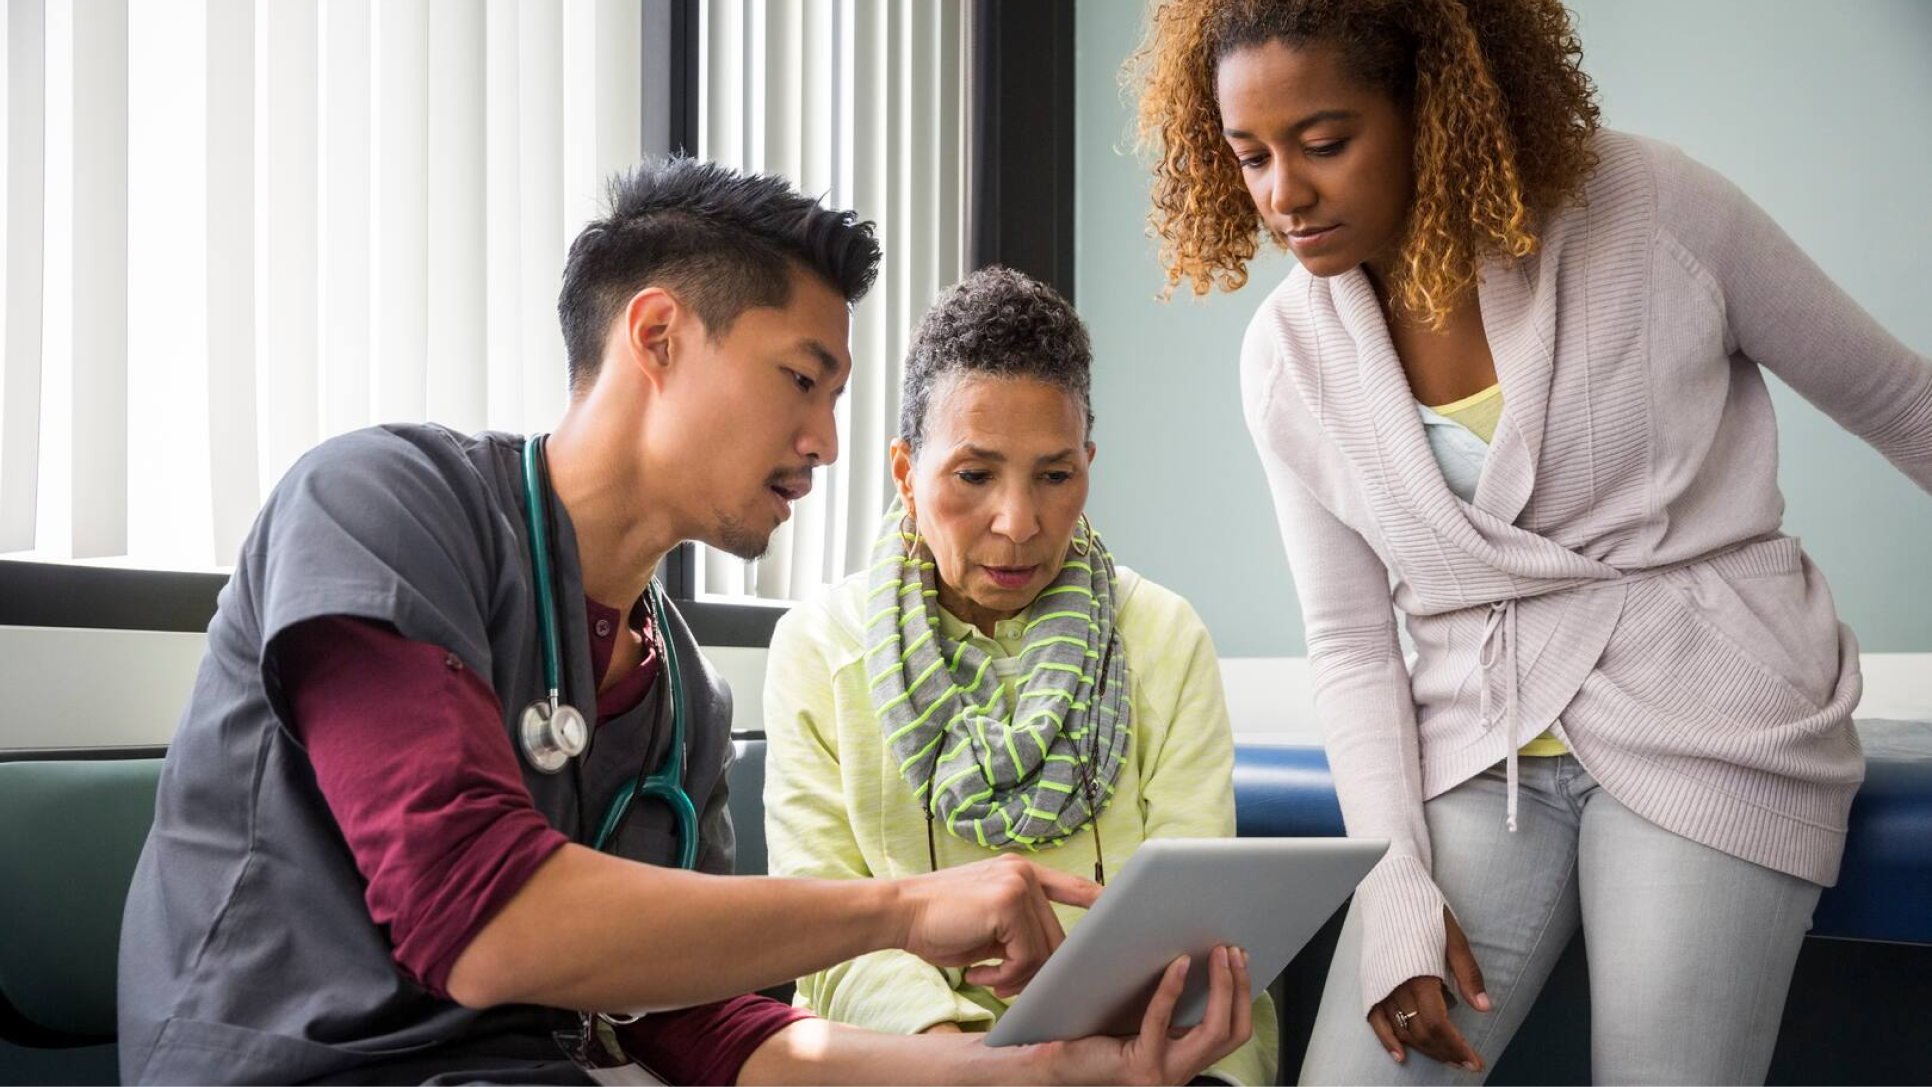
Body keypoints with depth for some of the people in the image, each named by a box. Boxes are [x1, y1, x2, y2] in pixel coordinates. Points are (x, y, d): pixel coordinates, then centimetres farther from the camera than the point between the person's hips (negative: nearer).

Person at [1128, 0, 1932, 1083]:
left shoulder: (1648, 206, -9)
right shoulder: (1290, 357, 0)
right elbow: (1351, 642, 4)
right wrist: (1399, 888, -7)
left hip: (1708, 721, -2)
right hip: (1483, 742, 3)